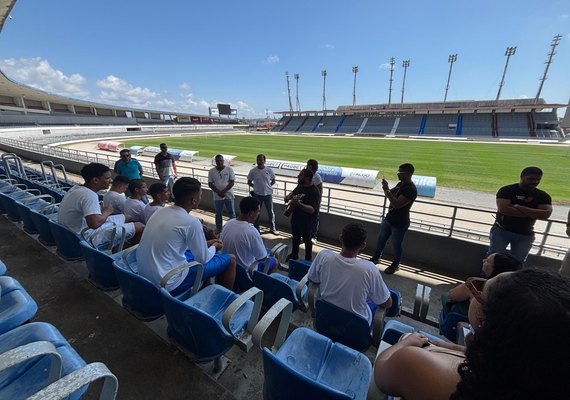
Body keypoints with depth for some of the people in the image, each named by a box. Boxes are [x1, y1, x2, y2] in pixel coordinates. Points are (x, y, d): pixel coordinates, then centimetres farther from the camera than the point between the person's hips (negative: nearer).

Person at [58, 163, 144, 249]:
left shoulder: (77, 188, 4)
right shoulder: (89, 195, -27)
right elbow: (95, 224, -38)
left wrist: (102, 210, 4)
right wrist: (106, 212, -18)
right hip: (87, 238, -10)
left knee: (127, 218, 19)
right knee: (140, 227, -11)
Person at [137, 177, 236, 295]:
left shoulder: (161, 211, 2)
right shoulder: (191, 222, -22)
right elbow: (203, 259, -9)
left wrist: (205, 244, 20)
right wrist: (214, 247, 10)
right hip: (169, 284, -8)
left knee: (195, 248, 27)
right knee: (230, 259, 1)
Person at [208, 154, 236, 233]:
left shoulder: (229, 169, -5)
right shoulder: (211, 171, -1)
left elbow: (232, 182, -9)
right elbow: (210, 184, -2)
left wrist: (223, 191, -15)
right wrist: (219, 192, -14)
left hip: (228, 195, -2)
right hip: (217, 197, 2)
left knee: (232, 214, 4)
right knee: (218, 215, 12)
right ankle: (219, 232, 25)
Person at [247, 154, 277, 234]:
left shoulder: (269, 170, -5)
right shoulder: (253, 171, -5)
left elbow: (273, 181, 7)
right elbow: (249, 182, 6)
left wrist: (267, 186, -2)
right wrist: (256, 187, -2)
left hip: (268, 194, 0)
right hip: (257, 194, 0)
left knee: (270, 212, 10)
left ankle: (272, 228, 26)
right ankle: (256, 228, 27)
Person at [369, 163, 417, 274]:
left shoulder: (411, 189, -25)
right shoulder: (401, 184, 4)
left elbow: (397, 204, -32)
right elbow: (391, 194, 15)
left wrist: (387, 190, -30)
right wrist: (386, 187, -4)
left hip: (399, 223, -9)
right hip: (388, 218, 9)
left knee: (396, 245, 10)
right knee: (381, 239, 19)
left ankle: (395, 265, 31)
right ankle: (376, 258, 38)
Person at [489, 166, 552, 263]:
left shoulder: (543, 196, 4)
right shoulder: (507, 190, -8)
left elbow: (546, 214, -11)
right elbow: (503, 208, -22)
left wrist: (518, 207, -18)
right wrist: (532, 214, -13)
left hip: (525, 236, 3)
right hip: (501, 231, -3)